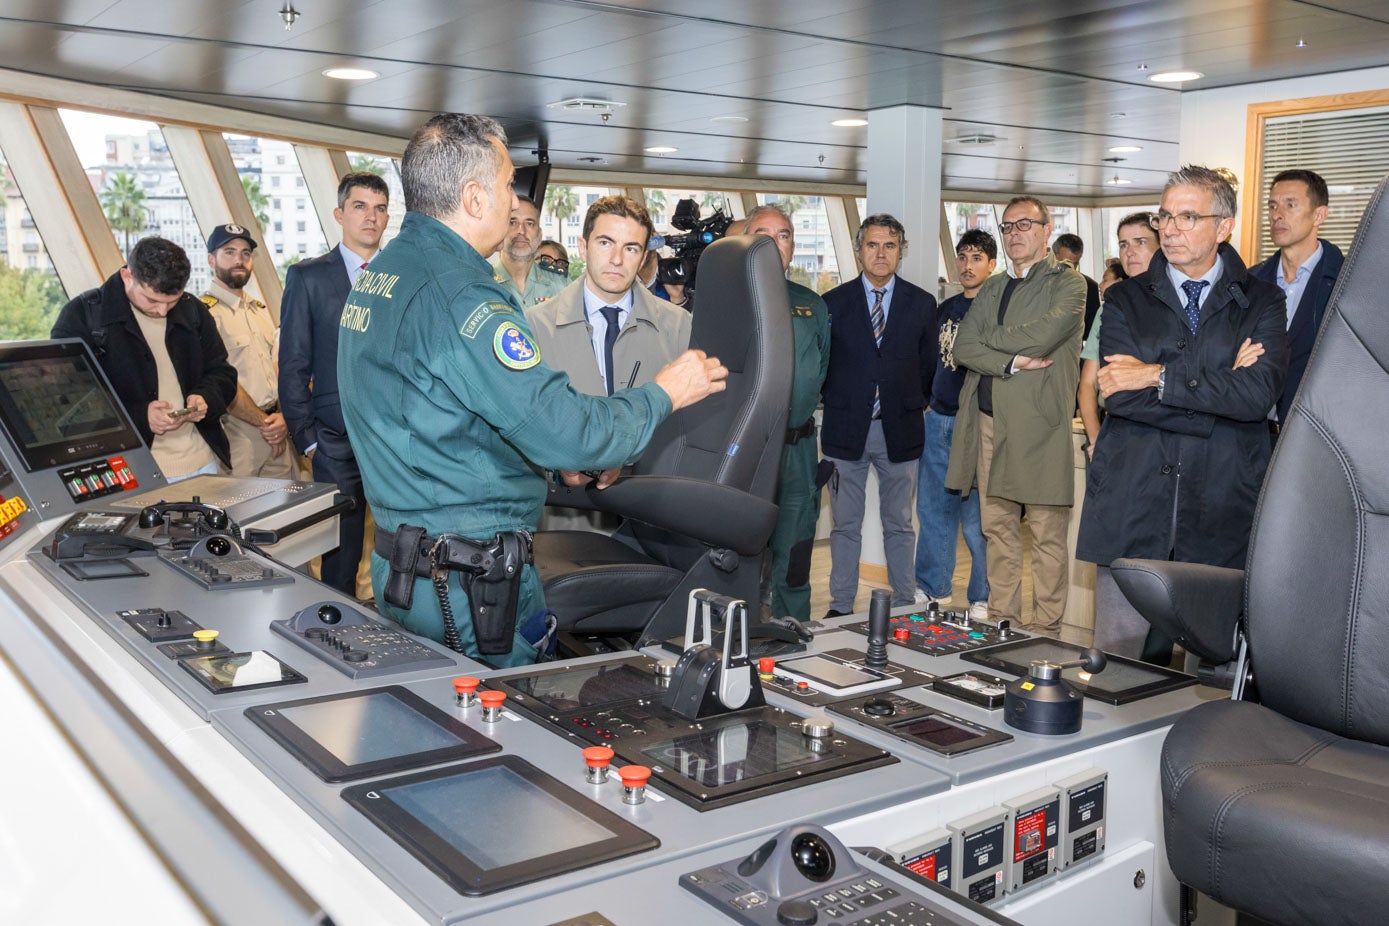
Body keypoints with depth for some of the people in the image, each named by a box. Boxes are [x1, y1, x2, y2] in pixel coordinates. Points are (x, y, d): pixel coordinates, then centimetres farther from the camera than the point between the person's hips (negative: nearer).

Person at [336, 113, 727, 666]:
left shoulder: (378, 274, 9)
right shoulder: (458, 294, -22)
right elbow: (563, 428, -25)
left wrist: (553, 456, 16)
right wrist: (663, 394, -9)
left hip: (396, 562, 10)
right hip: (468, 585, -10)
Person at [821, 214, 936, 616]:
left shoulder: (922, 303, 4)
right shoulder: (833, 302, 1)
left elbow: (927, 366, 8)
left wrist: (911, 405, 4)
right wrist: (837, 404, 1)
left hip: (899, 431, 1)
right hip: (846, 429, 0)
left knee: (899, 525, 10)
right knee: (845, 525, 8)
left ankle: (904, 607, 19)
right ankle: (840, 607, 17)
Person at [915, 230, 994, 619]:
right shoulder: (946, 309, 15)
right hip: (938, 420, 6)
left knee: (977, 516, -2)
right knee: (933, 509, 10)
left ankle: (982, 598, 9)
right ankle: (933, 588, 22)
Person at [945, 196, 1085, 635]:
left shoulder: (1067, 283, 1)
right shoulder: (990, 289, 19)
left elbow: (1043, 334, -17)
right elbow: (963, 348, 6)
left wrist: (988, 337, -2)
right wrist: (1012, 362, -10)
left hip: (1039, 424, -6)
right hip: (989, 423, 6)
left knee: (1047, 537, -1)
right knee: (998, 531, 11)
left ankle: (1045, 633, 6)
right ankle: (1001, 626, 20)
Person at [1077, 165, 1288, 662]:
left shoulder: (1261, 302, 8)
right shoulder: (1126, 299, 10)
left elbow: (1259, 393, -11)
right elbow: (1119, 395, -6)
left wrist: (1158, 376, -9)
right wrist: (1220, 388, -7)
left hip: (1222, 515, 0)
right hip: (1132, 506, 1)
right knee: (1118, 669, 4)